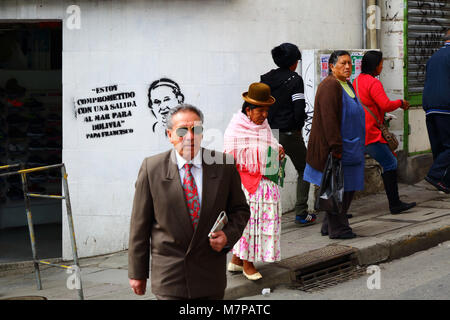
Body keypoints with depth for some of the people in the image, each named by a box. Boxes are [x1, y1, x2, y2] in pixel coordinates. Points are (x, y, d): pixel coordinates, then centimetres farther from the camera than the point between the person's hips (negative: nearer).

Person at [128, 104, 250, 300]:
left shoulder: (223, 166, -1)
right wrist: (137, 273, 0)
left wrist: (228, 235, -10)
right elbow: (140, 223, -1)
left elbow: (240, 209, 11)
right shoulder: (152, 168, -5)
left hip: (210, 277, 2)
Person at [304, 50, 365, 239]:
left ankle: (329, 226, 22)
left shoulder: (346, 85, 15)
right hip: (335, 148, -10)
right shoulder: (330, 86, -16)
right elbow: (329, 119, -22)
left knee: (347, 188, 13)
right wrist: (336, 147, -25)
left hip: (349, 148, 10)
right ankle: (337, 229, 4)